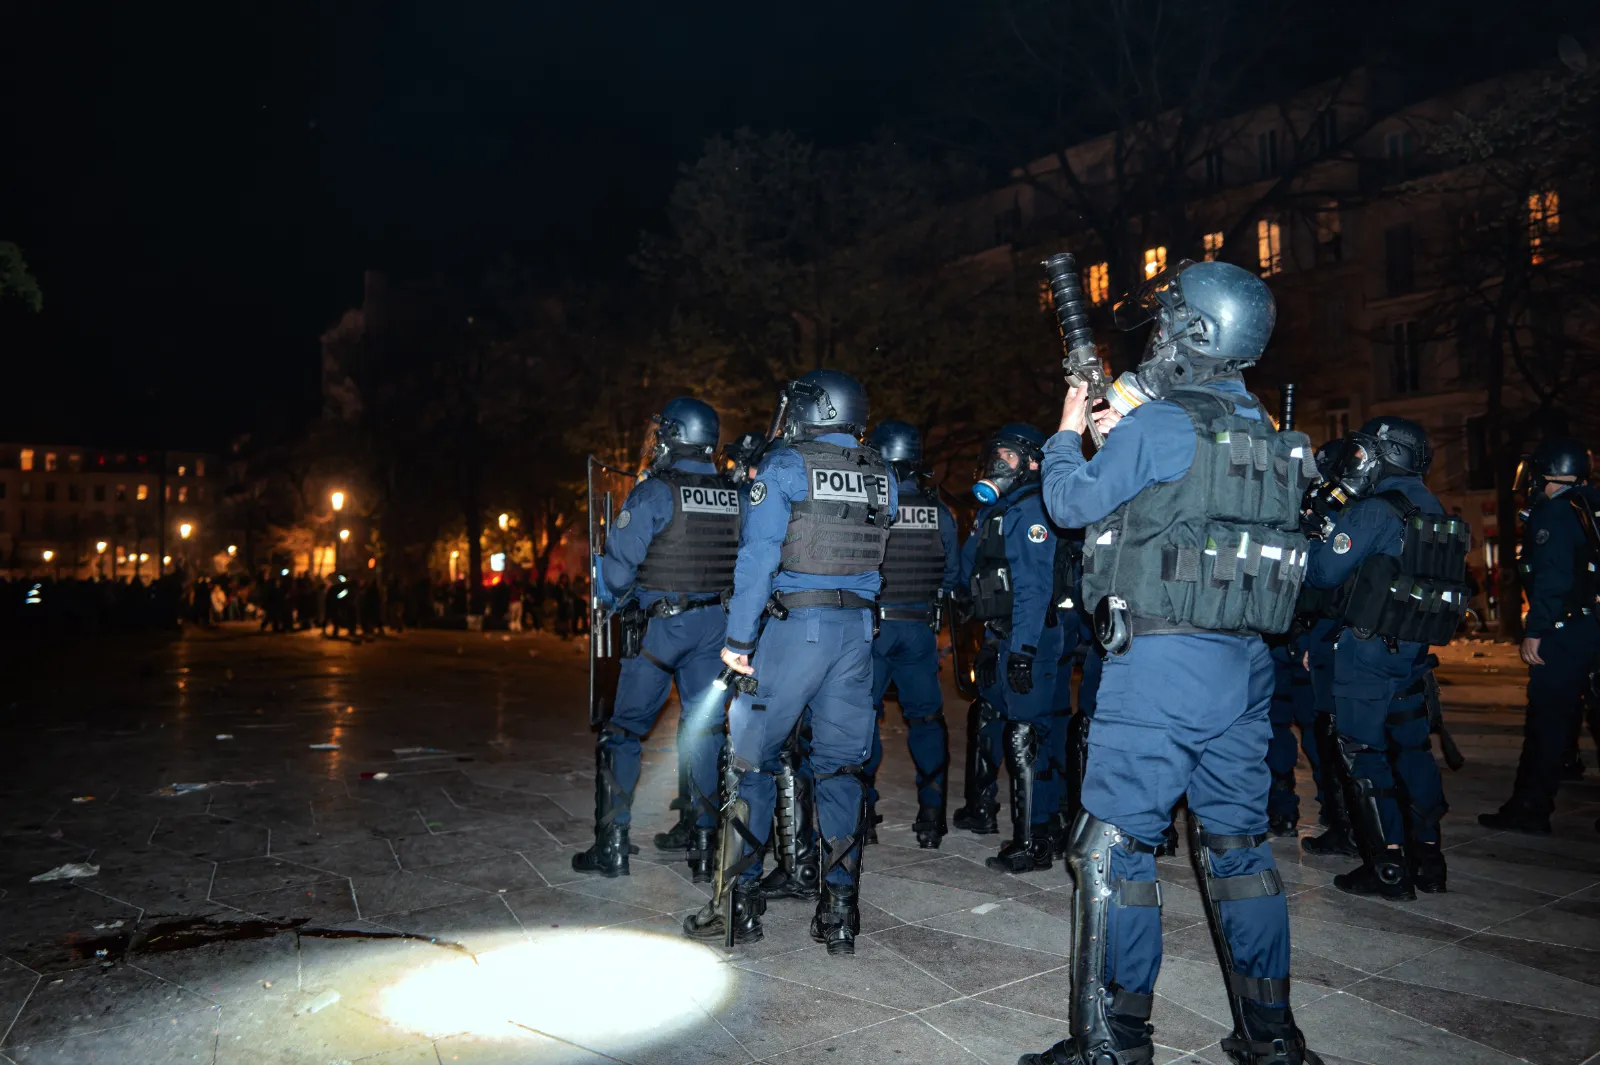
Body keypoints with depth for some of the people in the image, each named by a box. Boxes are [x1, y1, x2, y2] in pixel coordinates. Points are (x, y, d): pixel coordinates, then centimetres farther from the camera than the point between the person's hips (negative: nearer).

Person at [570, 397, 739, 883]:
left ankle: (613, 846, 10)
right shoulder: (736, 498, 4)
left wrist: (608, 597, 8)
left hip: (659, 625, -5)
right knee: (705, 732, 11)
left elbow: (618, 566, -12)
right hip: (715, 625, 5)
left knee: (622, 731, 8)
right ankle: (704, 849, 14)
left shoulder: (653, 493, -12)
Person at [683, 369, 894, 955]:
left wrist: (738, 638, -11)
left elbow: (758, 555, -12)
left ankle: (740, 901, 10)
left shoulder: (783, 465, -5)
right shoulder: (881, 476, 11)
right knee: (841, 764, 9)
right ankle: (839, 910, 11)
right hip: (859, 628, 5)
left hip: (794, 624, -5)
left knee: (751, 758, 5)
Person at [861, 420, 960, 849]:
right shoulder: (939, 511, 1)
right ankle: (932, 815, 13)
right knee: (925, 716, 11)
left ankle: (863, 813, 8)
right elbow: (952, 573, 8)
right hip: (921, 628, 3)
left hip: (870, 624, -3)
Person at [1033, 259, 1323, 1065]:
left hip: (1161, 662, -8)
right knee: (1236, 840, 16)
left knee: (1114, 843, 0)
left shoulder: (1157, 426, -11)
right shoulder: (1267, 436, 12)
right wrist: (1126, 429, 25)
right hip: (1245, 664, 8)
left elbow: (1072, 502, -1)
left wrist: (1069, 432, 16)